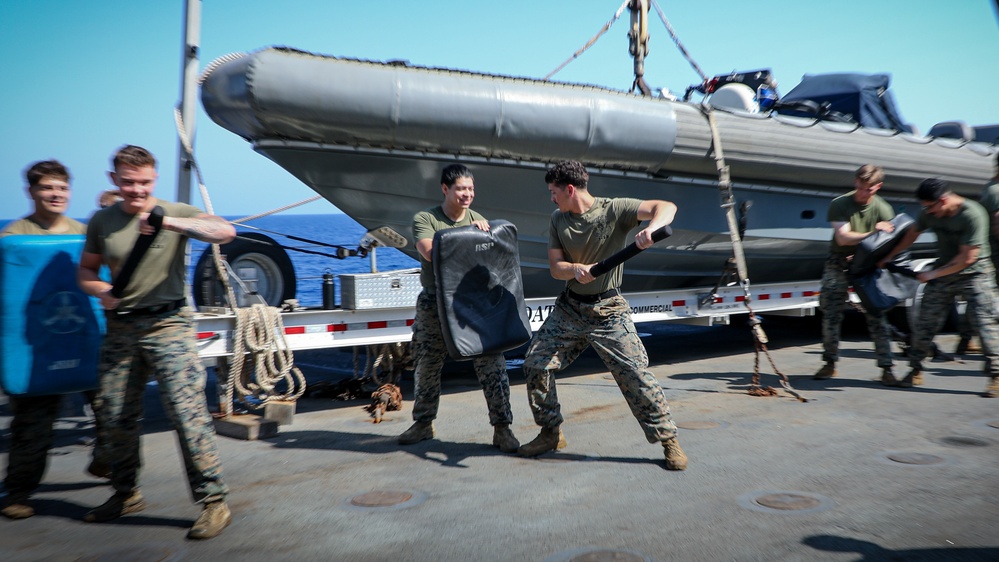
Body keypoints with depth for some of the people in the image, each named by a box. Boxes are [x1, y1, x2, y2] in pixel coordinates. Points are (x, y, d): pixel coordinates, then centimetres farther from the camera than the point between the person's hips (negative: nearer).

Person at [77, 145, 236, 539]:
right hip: (120, 329, 5)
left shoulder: (175, 213, -4)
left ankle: (213, 501, -3)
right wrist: (101, 291, -5)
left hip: (167, 325, -5)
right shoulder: (102, 221, 9)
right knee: (115, 416, 13)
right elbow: (86, 270, 18)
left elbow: (225, 232, -21)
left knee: (187, 411, -11)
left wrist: (169, 222, -33)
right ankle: (126, 495, 33)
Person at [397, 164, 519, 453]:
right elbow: (430, 252, -19)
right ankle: (423, 423, 31)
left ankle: (502, 428, 7)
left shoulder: (479, 221, 8)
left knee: (491, 365, -4)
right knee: (426, 368, 12)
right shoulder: (424, 219, -2)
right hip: (434, 305, -1)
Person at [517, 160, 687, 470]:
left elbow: (667, 207, -20)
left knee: (636, 376, -8)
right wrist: (576, 269, -23)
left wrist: (650, 228, -42)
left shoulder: (615, 209, -12)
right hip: (569, 308, 5)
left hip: (609, 311, -5)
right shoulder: (558, 220, 4)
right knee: (535, 364, 1)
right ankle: (551, 433, 19)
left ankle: (669, 440, 9)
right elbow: (555, 267, 0)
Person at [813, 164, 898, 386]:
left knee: (876, 315, -5)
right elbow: (843, 237, -16)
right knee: (831, 313, -2)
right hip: (839, 262, 0)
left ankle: (886, 368, 2)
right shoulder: (839, 204, -7)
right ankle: (830, 364, 11)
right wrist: (872, 233, -30)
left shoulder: (883, 209, -6)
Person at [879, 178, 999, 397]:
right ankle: (915, 371, 12)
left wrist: (932, 274, -16)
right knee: (925, 322, 2)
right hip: (943, 274, 5)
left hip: (975, 274, -5)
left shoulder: (973, 214, -22)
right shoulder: (930, 213, -5)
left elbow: (967, 258, -21)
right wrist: (889, 257, 17)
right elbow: (912, 234, 14)